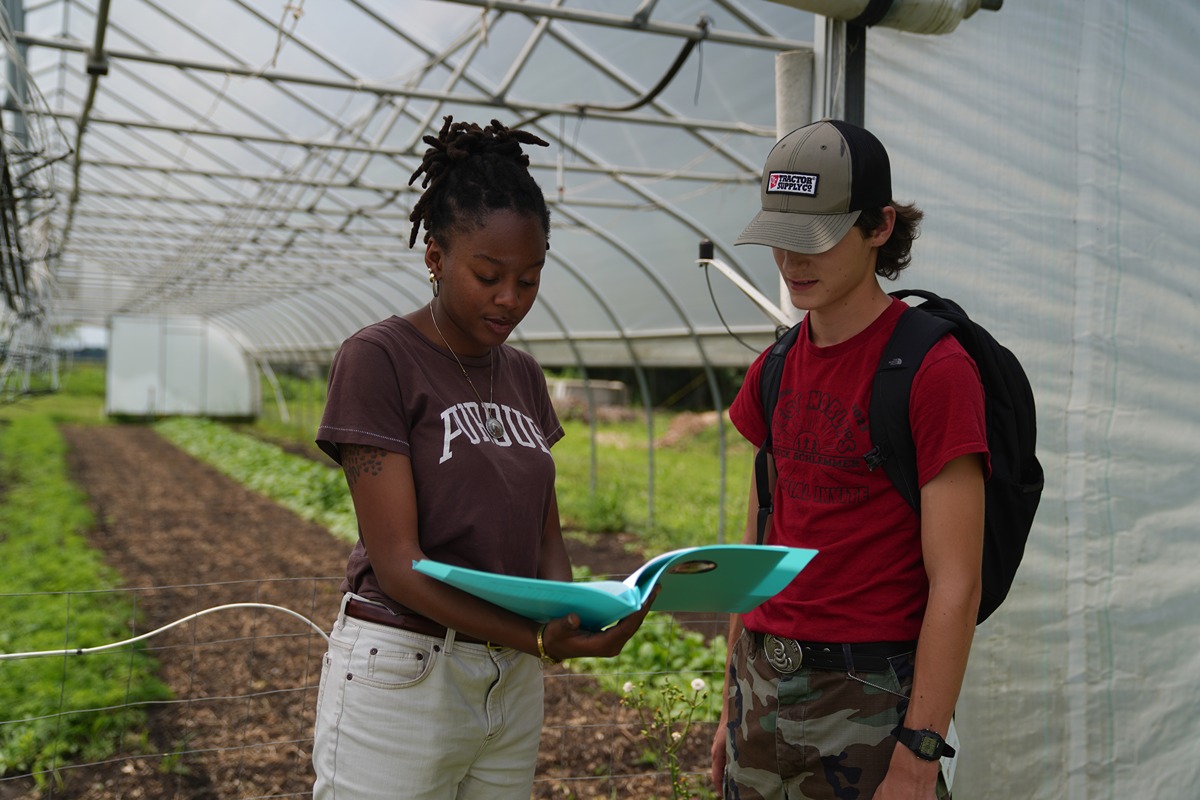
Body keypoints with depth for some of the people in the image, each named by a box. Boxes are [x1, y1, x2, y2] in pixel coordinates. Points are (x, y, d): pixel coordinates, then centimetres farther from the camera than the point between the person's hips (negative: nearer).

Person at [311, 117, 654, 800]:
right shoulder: (377, 360, -11)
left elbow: (546, 535, 10)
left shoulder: (523, 376, 9)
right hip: (403, 673, -6)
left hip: (514, 680, 6)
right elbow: (397, 559, -17)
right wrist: (540, 639, -27)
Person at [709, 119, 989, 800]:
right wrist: (735, 706, 14)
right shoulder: (775, 369, 7)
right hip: (765, 686, 6)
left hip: (871, 694, -6)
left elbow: (955, 585, -16)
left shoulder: (934, 368, -14)